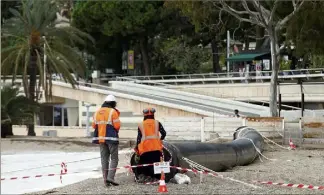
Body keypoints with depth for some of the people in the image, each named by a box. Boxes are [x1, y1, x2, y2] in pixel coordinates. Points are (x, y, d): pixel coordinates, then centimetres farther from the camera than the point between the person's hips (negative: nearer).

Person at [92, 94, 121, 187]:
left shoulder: (97, 112, 10)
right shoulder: (113, 112, -8)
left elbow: (94, 125, 10)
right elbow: (117, 125, -12)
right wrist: (115, 131, 8)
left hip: (100, 138, 6)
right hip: (111, 138, -5)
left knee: (104, 158, 10)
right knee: (114, 158, 0)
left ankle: (105, 179, 10)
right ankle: (110, 177, -12)